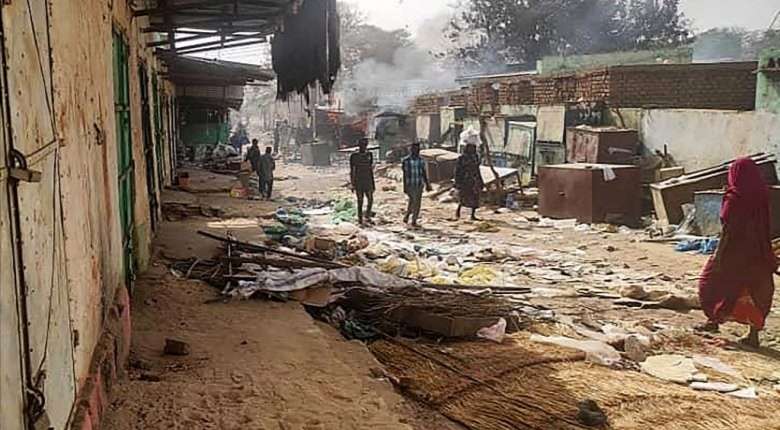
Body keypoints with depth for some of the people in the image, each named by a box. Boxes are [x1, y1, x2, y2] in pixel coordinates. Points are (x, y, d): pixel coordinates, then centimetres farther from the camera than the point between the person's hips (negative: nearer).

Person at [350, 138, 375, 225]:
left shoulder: (369, 155, 7)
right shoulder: (354, 156, -4)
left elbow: (371, 169, 12)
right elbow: (352, 171, -2)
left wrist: (373, 183, 11)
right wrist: (352, 184, -6)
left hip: (368, 182, 3)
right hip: (358, 182, -3)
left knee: (370, 199, -3)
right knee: (360, 201, 0)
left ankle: (367, 216, 17)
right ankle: (360, 218, 10)